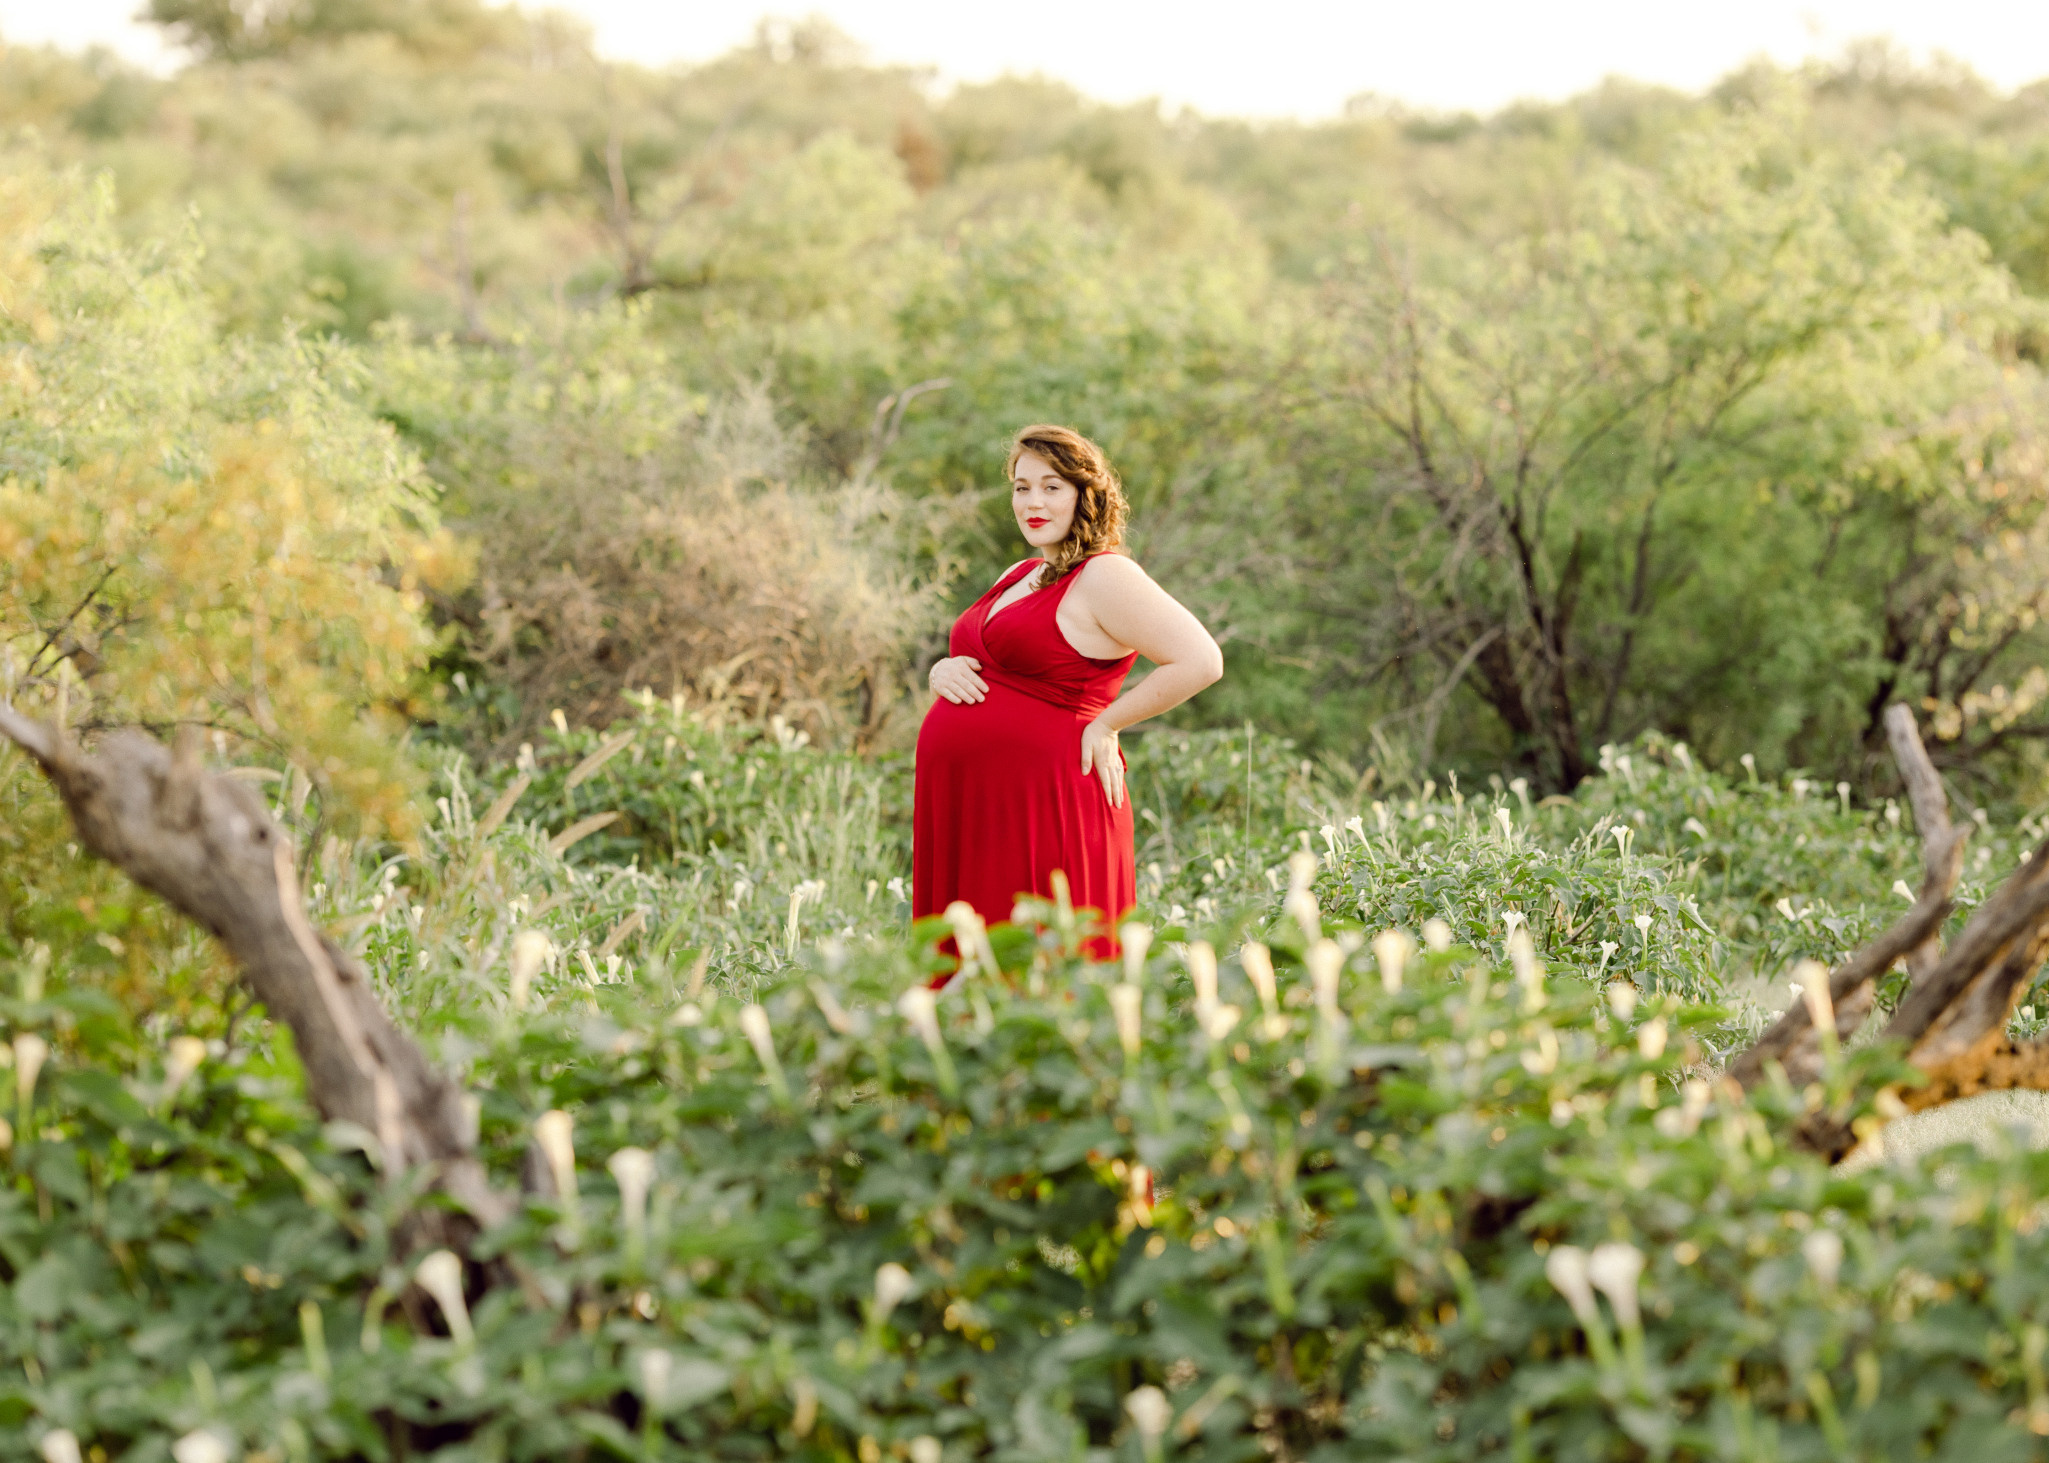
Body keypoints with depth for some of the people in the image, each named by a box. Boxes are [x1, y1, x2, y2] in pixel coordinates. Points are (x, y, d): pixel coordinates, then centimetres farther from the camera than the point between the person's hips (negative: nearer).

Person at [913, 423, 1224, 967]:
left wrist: (1105, 723, -11)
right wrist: (943, 671, 6)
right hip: (968, 809, 9)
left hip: (1045, 809, -9)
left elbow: (1200, 661, -17)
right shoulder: (1019, 577, 19)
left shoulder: (1105, 577, -7)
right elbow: (975, 660, 30)